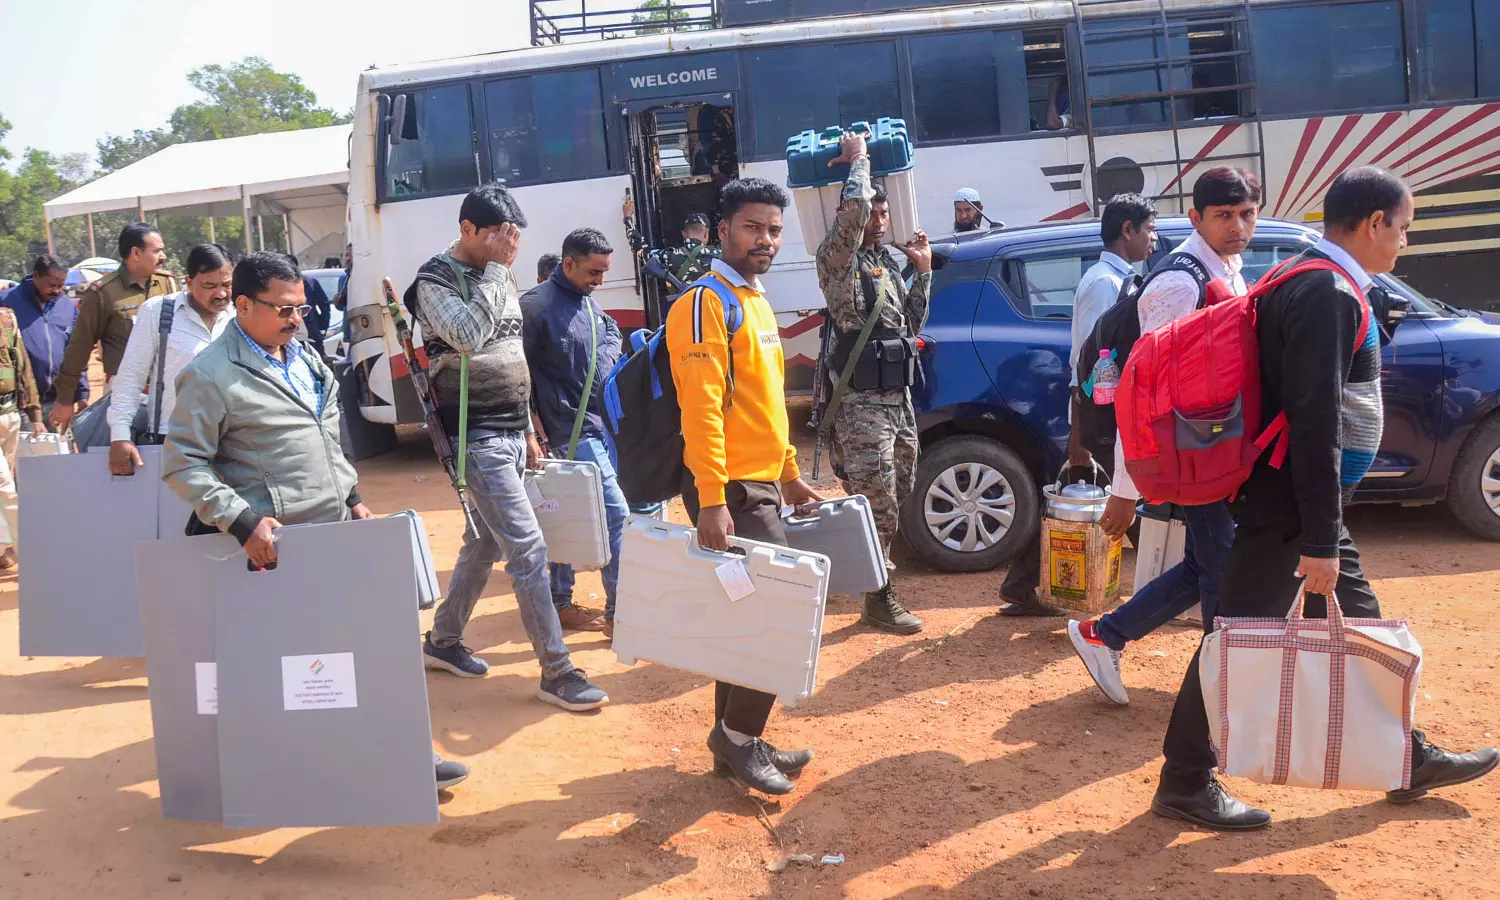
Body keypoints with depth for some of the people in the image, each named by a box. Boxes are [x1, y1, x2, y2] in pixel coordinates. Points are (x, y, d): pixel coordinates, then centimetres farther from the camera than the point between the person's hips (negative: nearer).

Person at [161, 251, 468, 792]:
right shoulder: (210, 375, -8)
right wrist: (243, 521, -19)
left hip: (337, 531, 7)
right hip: (278, 543, -7)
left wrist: (352, 496, 16)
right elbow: (182, 465, -11)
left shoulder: (306, 361, 15)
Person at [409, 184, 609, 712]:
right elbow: (469, 337, -30)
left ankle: (443, 641, 31)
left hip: (509, 434, 8)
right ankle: (556, 672, -4)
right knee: (528, 550, -10)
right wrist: (497, 268, -21)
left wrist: (527, 430, 19)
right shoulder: (436, 281, -10)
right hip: (478, 439, -8)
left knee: (485, 545, 15)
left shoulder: (495, 279, 13)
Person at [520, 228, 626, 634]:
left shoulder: (587, 301, 11)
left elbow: (611, 330, 31)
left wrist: (609, 353, 11)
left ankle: (560, 603, 25)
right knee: (616, 513, -10)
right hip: (573, 430, -9)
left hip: (602, 424, 9)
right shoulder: (537, 306, -16)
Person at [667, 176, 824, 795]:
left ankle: (738, 742, 23)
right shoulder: (707, 303, -13)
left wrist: (789, 473, 22)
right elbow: (701, 408, -22)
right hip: (732, 490, -9)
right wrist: (711, 500, -27)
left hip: (761, 486, 9)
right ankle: (736, 738, 8)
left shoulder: (754, 300, 17)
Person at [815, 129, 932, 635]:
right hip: (861, 402, -8)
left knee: (894, 498, 13)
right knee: (874, 501, -9)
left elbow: (911, 325, 23)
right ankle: (879, 600, 0)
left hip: (898, 398, 8)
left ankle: (878, 590, 26)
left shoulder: (888, 265, 20)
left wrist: (922, 273, 15)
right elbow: (854, 206, -23)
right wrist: (858, 158, -6)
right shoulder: (838, 258, -4)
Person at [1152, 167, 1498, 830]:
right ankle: (1184, 784, 7)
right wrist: (1319, 540, -24)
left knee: (1358, 625, 19)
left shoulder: (1319, 285, 14)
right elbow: (1315, 422, -24)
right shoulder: (1329, 295, -18)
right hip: (1290, 509, -11)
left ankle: (1407, 759, 35)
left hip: (1307, 504, 11)